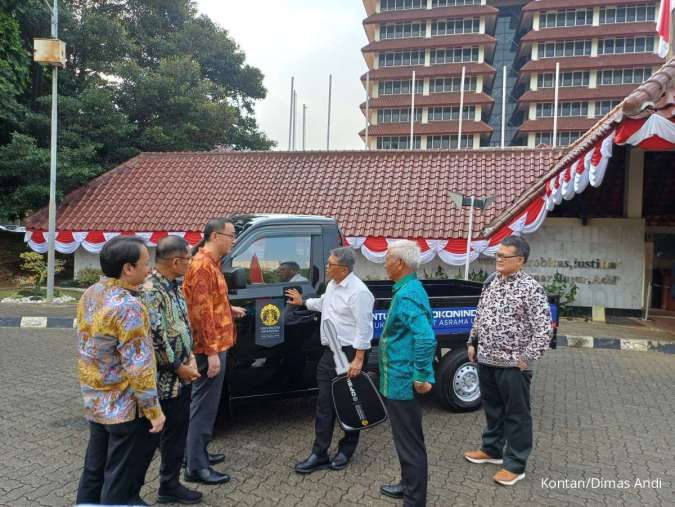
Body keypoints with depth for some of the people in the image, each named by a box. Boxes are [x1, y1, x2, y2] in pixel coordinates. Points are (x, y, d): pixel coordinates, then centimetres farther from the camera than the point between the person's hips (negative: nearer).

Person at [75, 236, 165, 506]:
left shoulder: (91, 294, 3)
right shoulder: (128, 306, -25)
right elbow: (138, 366, -25)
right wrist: (153, 409, -18)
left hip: (95, 401, 9)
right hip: (125, 407, -9)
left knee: (95, 469, 23)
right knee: (120, 479, 6)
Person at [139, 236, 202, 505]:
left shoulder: (174, 285, 8)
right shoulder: (150, 290, -21)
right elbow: (154, 336, -24)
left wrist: (190, 357, 3)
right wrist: (178, 367, -15)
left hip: (181, 377, 9)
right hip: (163, 380, -9)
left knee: (177, 432, 18)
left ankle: (170, 485, 32)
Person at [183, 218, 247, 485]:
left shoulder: (210, 263, 14)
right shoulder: (203, 265, -18)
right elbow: (201, 311, -23)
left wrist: (230, 310, 17)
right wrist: (212, 352, -24)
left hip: (214, 345, 10)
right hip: (210, 348, -10)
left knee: (205, 404, 18)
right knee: (204, 406, -3)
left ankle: (198, 453, 31)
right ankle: (196, 467, 6)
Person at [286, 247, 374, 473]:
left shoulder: (358, 292, -20)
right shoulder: (332, 285, 9)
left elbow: (364, 328, -22)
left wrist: (358, 359, -23)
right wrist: (303, 302, 42)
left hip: (349, 354, -8)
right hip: (329, 352, 8)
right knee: (324, 405, 7)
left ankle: (346, 451, 25)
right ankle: (319, 454, 13)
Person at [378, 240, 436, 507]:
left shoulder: (407, 296, -22)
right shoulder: (411, 289, 10)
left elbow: (426, 338, -33)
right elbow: (427, 332, 19)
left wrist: (423, 376, -24)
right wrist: (422, 372, 21)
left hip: (402, 382, -10)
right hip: (401, 379, 10)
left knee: (409, 442, 2)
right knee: (406, 438, 23)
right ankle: (409, 485, 39)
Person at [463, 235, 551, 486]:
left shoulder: (531, 288, -13)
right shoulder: (493, 284, 8)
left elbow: (544, 329, -16)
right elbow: (479, 317, 18)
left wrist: (527, 357, -15)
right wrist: (472, 343, 14)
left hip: (512, 365, -7)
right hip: (486, 360, 7)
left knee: (516, 414, 6)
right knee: (492, 408, 20)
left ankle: (515, 464, 18)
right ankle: (492, 449, 37)